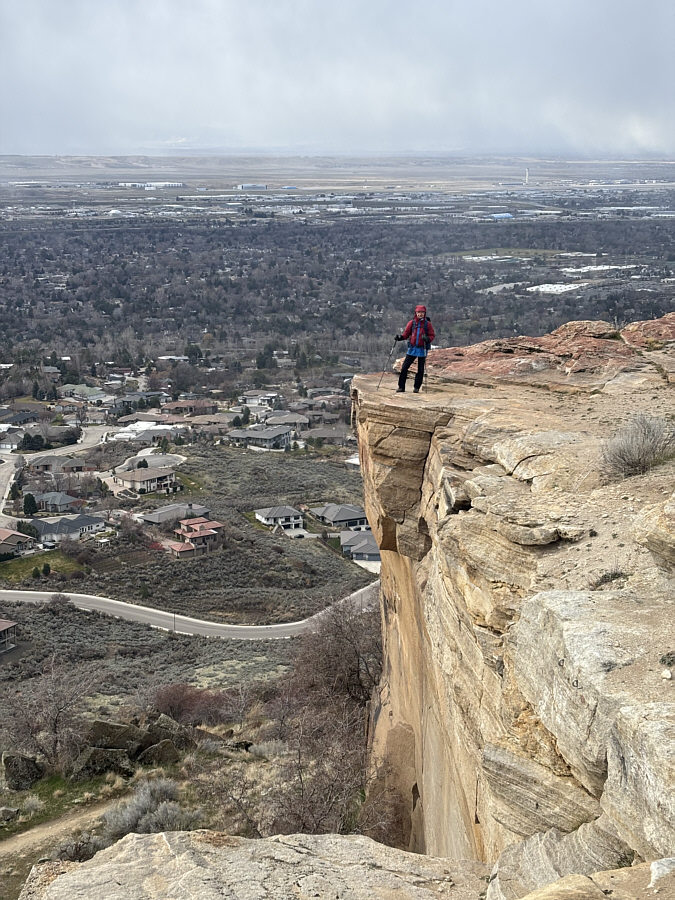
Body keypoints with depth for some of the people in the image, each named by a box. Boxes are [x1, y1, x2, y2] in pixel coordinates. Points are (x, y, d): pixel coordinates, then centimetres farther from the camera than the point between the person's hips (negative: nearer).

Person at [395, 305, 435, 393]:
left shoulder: (428, 324, 1)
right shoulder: (412, 323, 5)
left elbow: (432, 335, 1)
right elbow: (406, 333, 7)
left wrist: (428, 339, -20)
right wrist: (400, 337, -12)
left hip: (422, 349, -1)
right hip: (412, 348, 1)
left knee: (420, 369, 4)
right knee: (404, 367, -5)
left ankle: (417, 387, 16)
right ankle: (401, 387, 2)